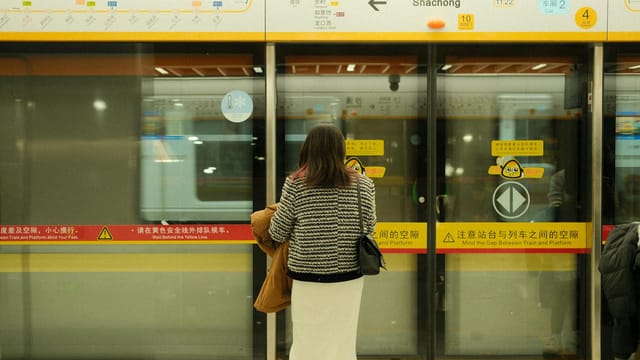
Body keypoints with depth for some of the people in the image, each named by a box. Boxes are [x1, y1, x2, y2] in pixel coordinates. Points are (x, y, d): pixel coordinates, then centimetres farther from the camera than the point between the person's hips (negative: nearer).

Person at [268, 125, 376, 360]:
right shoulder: (362, 184, -1)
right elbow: (369, 227, 9)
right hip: (348, 276, 2)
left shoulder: (296, 184, -8)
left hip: (308, 277, -2)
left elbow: (278, 233, -2)